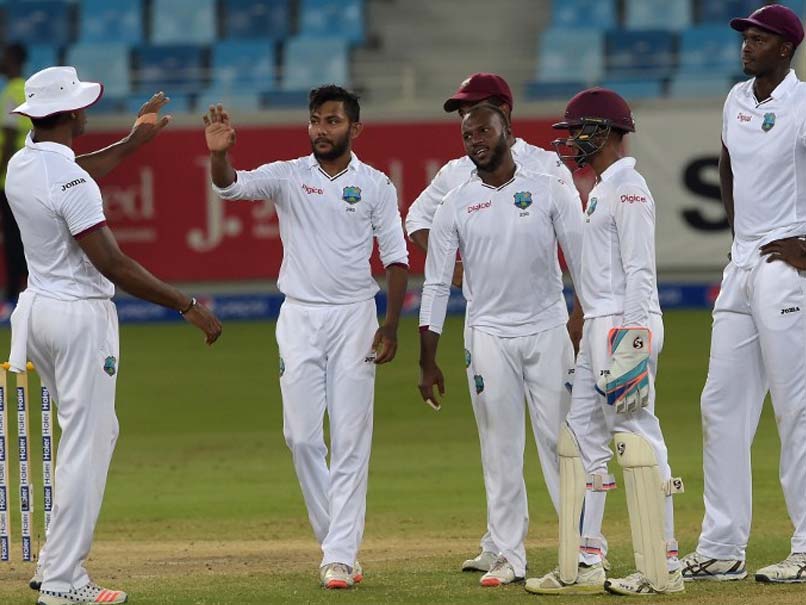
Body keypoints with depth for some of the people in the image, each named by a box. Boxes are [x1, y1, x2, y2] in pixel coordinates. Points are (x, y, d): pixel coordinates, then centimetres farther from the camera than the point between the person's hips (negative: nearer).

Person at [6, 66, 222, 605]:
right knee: (86, 444, -4)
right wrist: (188, 306, -21)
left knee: (98, 431, 20)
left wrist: (133, 142, 36)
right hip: (81, 316, -9)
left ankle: (56, 561, 20)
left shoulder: (22, 166, 6)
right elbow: (112, 264, -24)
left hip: (40, 308, 9)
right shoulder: (70, 181, -21)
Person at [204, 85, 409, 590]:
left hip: (354, 317, -1)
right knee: (302, 435, 0)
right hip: (299, 317, 1)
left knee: (351, 439, -3)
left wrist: (391, 326, -7)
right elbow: (232, 186, -15)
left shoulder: (375, 185, 2)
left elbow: (396, 258, 2)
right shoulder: (287, 175, 2)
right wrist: (220, 154, -38)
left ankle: (341, 555, -2)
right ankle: (339, 540, 14)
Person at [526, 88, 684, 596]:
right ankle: (582, 566, 12)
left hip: (627, 326, -11)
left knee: (637, 436, -10)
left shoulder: (628, 189, -11)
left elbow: (639, 271, -17)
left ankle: (663, 569, -8)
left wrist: (632, 342, -22)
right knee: (582, 437, 10)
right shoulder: (601, 189, 19)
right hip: (599, 326, 11)